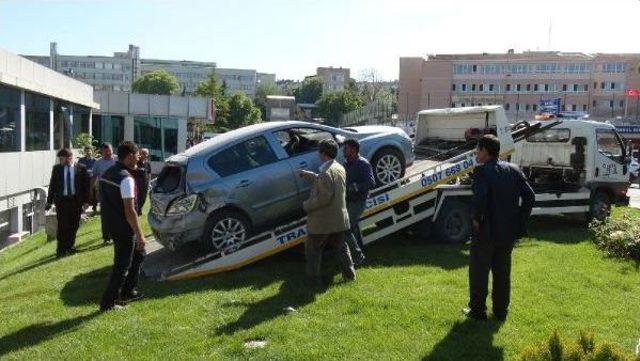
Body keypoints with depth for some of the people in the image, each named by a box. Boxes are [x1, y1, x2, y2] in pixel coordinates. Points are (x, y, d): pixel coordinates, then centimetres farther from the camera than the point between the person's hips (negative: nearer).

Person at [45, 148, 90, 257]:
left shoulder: (81, 169, -2)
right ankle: (61, 250, 6)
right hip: (61, 200, 0)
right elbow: (52, 185, 6)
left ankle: (69, 247, 24)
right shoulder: (57, 169, 3)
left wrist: (85, 201, -4)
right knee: (62, 226, -2)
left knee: (74, 225, 8)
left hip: (76, 200, 0)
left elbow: (86, 185, 0)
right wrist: (49, 201, 5)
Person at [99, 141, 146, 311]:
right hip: (124, 228, -9)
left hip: (112, 225, 9)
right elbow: (129, 210, -24)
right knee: (122, 265, 3)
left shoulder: (107, 173, 8)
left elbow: (105, 201, 15)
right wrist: (140, 234, -20)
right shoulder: (126, 178, -21)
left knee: (138, 255, 23)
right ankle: (108, 303, 12)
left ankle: (128, 292, 30)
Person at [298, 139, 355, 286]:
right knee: (340, 247, 22)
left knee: (313, 249, 9)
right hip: (340, 219, 8)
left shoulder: (326, 173, -25)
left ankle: (314, 278, 16)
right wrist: (306, 174, 23)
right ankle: (349, 273, 27)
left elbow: (324, 198, -27)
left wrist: (307, 205, -14)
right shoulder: (339, 168, 5)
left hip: (322, 221, -8)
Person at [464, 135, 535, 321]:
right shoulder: (513, 170, 5)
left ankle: (477, 310, 17)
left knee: (479, 271, 10)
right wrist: (520, 220, 7)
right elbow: (530, 196, 2)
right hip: (509, 231, 6)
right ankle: (501, 311, 25)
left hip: (486, 230, -6)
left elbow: (480, 198, -28)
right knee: (502, 272, 17)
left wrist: (476, 219, -14)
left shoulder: (482, 171, -14)